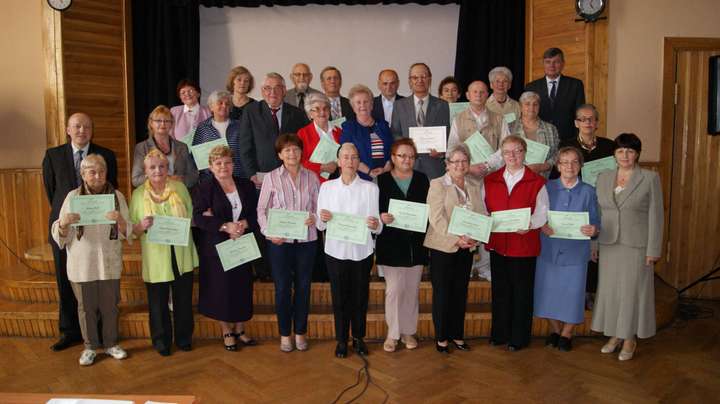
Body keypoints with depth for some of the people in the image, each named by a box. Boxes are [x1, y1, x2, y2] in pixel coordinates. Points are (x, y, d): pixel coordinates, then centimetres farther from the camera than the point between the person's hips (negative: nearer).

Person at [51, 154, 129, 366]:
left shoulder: (117, 196, 0)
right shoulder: (72, 197, -1)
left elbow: (127, 233, -3)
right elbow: (60, 236, -1)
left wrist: (120, 220, -23)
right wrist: (64, 223, -22)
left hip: (109, 263, 0)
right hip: (81, 264, 0)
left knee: (110, 306, 11)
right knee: (86, 307, 11)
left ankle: (111, 344, 28)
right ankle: (90, 347, 28)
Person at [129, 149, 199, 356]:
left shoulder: (180, 188, 2)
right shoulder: (138, 194, -3)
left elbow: (191, 216, 11)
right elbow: (132, 231, -2)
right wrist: (142, 226, -23)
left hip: (182, 256, 2)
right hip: (155, 259, -1)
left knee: (183, 300, 13)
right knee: (158, 302, 10)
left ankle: (183, 337, 31)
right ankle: (161, 341, 29)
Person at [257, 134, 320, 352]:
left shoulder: (311, 177, 3)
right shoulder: (271, 177, -1)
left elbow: (319, 206, 6)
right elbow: (261, 209, 0)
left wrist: (314, 218, -15)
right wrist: (269, 232, -12)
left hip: (306, 240, 2)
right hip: (280, 241, -1)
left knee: (303, 287, 10)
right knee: (282, 288, 7)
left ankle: (300, 332, 27)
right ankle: (285, 334, 24)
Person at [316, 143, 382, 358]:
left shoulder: (370, 188, -2)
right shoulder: (327, 187, 2)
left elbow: (378, 228, -4)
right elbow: (320, 226, 4)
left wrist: (375, 225, -26)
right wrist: (323, 219, -18)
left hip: (362, 251, 0)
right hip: (335, 251, 1)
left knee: (360, 297, 11)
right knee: (339, 297, 9)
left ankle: (358, 338, 29)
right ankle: (341, 339, 25)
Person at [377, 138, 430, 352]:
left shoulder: (422, 180, 8)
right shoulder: (382, 180, 0)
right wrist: (381, 217, -21)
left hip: (416, 243, 3)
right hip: (391, 244, -3)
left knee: (412, 290, 11)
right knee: (394, 289, -2)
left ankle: (408, 331, 25)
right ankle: (392, 333, 14)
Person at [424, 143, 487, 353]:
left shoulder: (475, 186, 9)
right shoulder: (437, 184, -5)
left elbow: (482, 214, 5)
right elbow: (437, 218, -14)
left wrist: (475, 237, -13)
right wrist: (456, 240, -21)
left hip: (467, 248, 5)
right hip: (443, 247, -4)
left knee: (460, 293, 13)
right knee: (442, 293, 4)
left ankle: (457, 334, 26)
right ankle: (441, 337, 18)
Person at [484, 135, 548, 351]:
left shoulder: (536, 182, -1)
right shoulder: (490, 180, 8)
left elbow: (542, 212, -4)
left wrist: (530, 225, -23)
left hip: (524, 245, -3)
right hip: (497, 243, 3)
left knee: (521, 292, 6)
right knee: (500, 290, 13)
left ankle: (519, 337, 21)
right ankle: (499, 333, 27)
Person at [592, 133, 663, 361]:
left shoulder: (650, 178, -3)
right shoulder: (603, 177, 7)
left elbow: (655, 215, -5)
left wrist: (653, 249, -9)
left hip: (636, 246, -3)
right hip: (609, 245, 4)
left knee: (632, 290, 5)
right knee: (609, 289, 9)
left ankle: (630, 339, 20)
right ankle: (614, 335, 25)